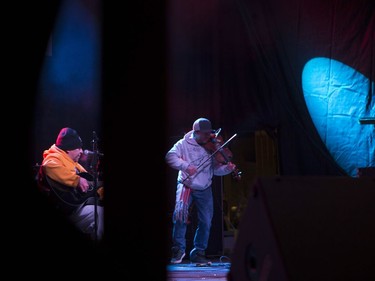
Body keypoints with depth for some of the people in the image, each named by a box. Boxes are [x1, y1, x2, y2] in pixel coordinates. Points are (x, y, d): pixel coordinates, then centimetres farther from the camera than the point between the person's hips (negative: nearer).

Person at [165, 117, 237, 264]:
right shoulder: (184, 144, -6)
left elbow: (216, 169, 0)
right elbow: (170, 156, -18)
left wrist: (227, 168, -20)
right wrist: (186, 166, -30)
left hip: (205, 189, 3)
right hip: (186, 185, -3)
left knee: (206, 222, 3)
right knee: (180, 212, -24)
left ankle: (198, 253, 20)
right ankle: (179, 249, -8)